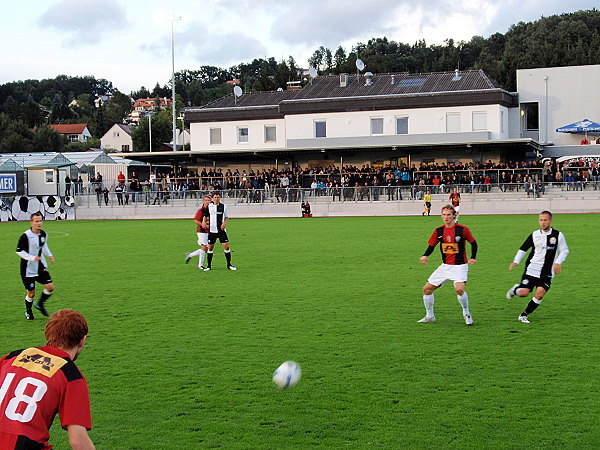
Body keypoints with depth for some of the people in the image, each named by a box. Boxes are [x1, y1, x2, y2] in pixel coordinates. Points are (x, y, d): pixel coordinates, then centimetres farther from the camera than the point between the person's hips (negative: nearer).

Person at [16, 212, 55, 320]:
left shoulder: (43, 234, 0)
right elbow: (19, 251, -14)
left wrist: (49, 255, 6)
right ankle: (28, 312, 29)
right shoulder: (26, 236, -20)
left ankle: (40, 304, 21)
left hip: (41, 267, 5)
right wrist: (32, 258, -24)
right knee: (31, 293, 2)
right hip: (28, 269, -5)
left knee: (50, 287, -6)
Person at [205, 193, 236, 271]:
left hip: (221, 230, 0)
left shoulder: (223, 206, 2)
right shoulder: (209, 206, 2)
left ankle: (229, 265, 5)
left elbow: (227, 217, 12)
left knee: (226, 246, -7)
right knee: (210, 247, 3)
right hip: (212, 230, 0)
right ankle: (208, 265, 15)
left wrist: (224, 223, -7)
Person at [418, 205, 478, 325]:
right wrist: (425, 256, -9)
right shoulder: (438, 231, 0)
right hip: (445, 265, 5)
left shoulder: (462, 229, -11)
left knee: (459, 289, -29)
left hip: (460, 266, -5)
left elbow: (474, 243, 1)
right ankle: (430, 316, 21)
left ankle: (466, 313, -2)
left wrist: (473, 258, -10)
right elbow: (431, 245, 10)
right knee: (427, 289, 3)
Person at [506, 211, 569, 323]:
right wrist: (516, 261, -2)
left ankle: (524, 315, 2)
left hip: (547, 273, 0)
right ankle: (515, 289, 28)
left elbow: (565, 251, 7)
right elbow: (523, 249, 11)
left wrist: (558, 262, -9)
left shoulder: (558, 235, 0)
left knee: (540, 294, -16)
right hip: (531, 270, 0)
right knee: (523, 293, -9)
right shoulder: (534, 235, 2)